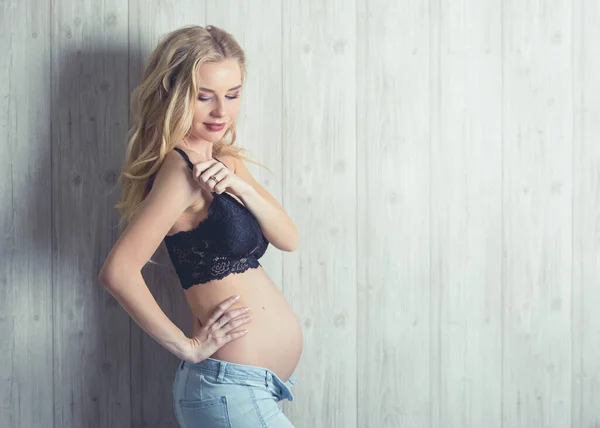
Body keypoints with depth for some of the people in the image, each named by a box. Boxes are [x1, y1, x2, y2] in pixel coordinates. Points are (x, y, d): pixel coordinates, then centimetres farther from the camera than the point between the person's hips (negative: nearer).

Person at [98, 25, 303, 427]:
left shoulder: (226, 162, 9)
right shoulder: (181, 168, -16)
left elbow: (288, 238, 2)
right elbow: (118, 271, -26)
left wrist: (239, 185, -14)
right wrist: (187, 346, -16)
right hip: (232, 389, -9)